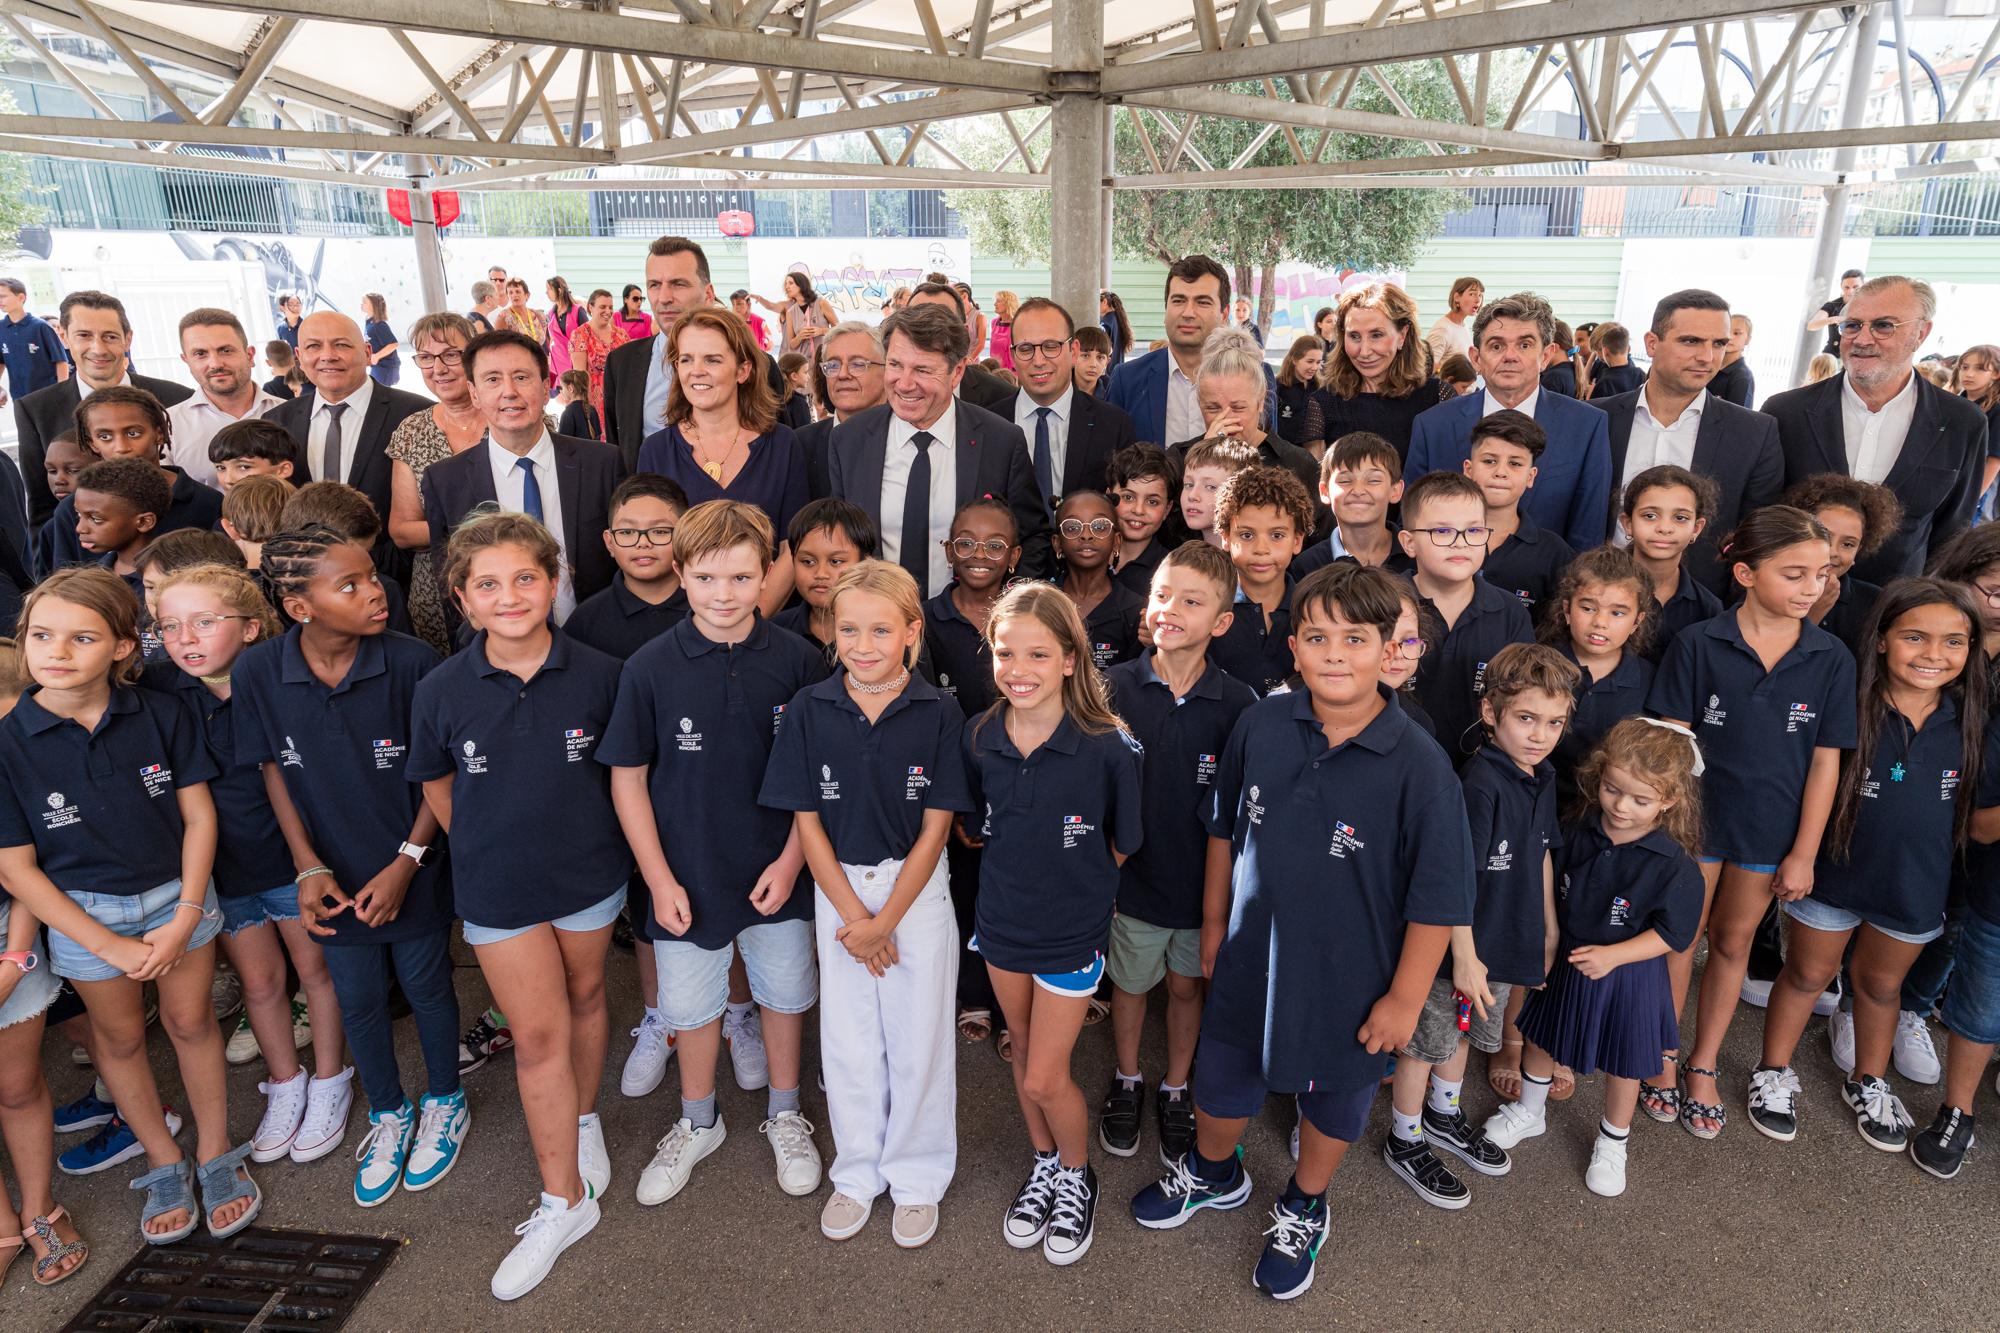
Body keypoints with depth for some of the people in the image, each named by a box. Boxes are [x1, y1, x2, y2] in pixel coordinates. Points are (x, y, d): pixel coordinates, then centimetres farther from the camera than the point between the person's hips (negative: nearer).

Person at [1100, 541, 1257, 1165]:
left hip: (1204, 882, 0)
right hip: (1132, 877, 0)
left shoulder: (1239, 704, -12)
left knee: (1187, 987, 19)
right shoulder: (1114, 687, -12)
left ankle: (1176, 1091, 42)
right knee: (1130, 983, 19)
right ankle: (1127, 1083, 45)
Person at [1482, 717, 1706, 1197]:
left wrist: (1612, 955, -25)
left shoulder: (1673, 865, -24)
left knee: (1623, 1065, 16)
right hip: (1567, 961, 4)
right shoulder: (1581, 836, -11)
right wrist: (1547, 950, 4)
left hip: (1628, 977, -4)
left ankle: (1612, 1144, 41)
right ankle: (1529, 1111, 46)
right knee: (1541, 1039, 20)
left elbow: (1673, 933, -17)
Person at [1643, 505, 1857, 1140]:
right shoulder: (1698, 645, -12)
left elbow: (1825, 760, -3)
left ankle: (1704, 1063, 34)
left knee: (1733, 943, 17)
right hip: (1696, 818, -2)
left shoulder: (1831, 659, -6)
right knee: (1681, 938, 12)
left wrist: (1804, 852, -3)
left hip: (1770, 828, 2)